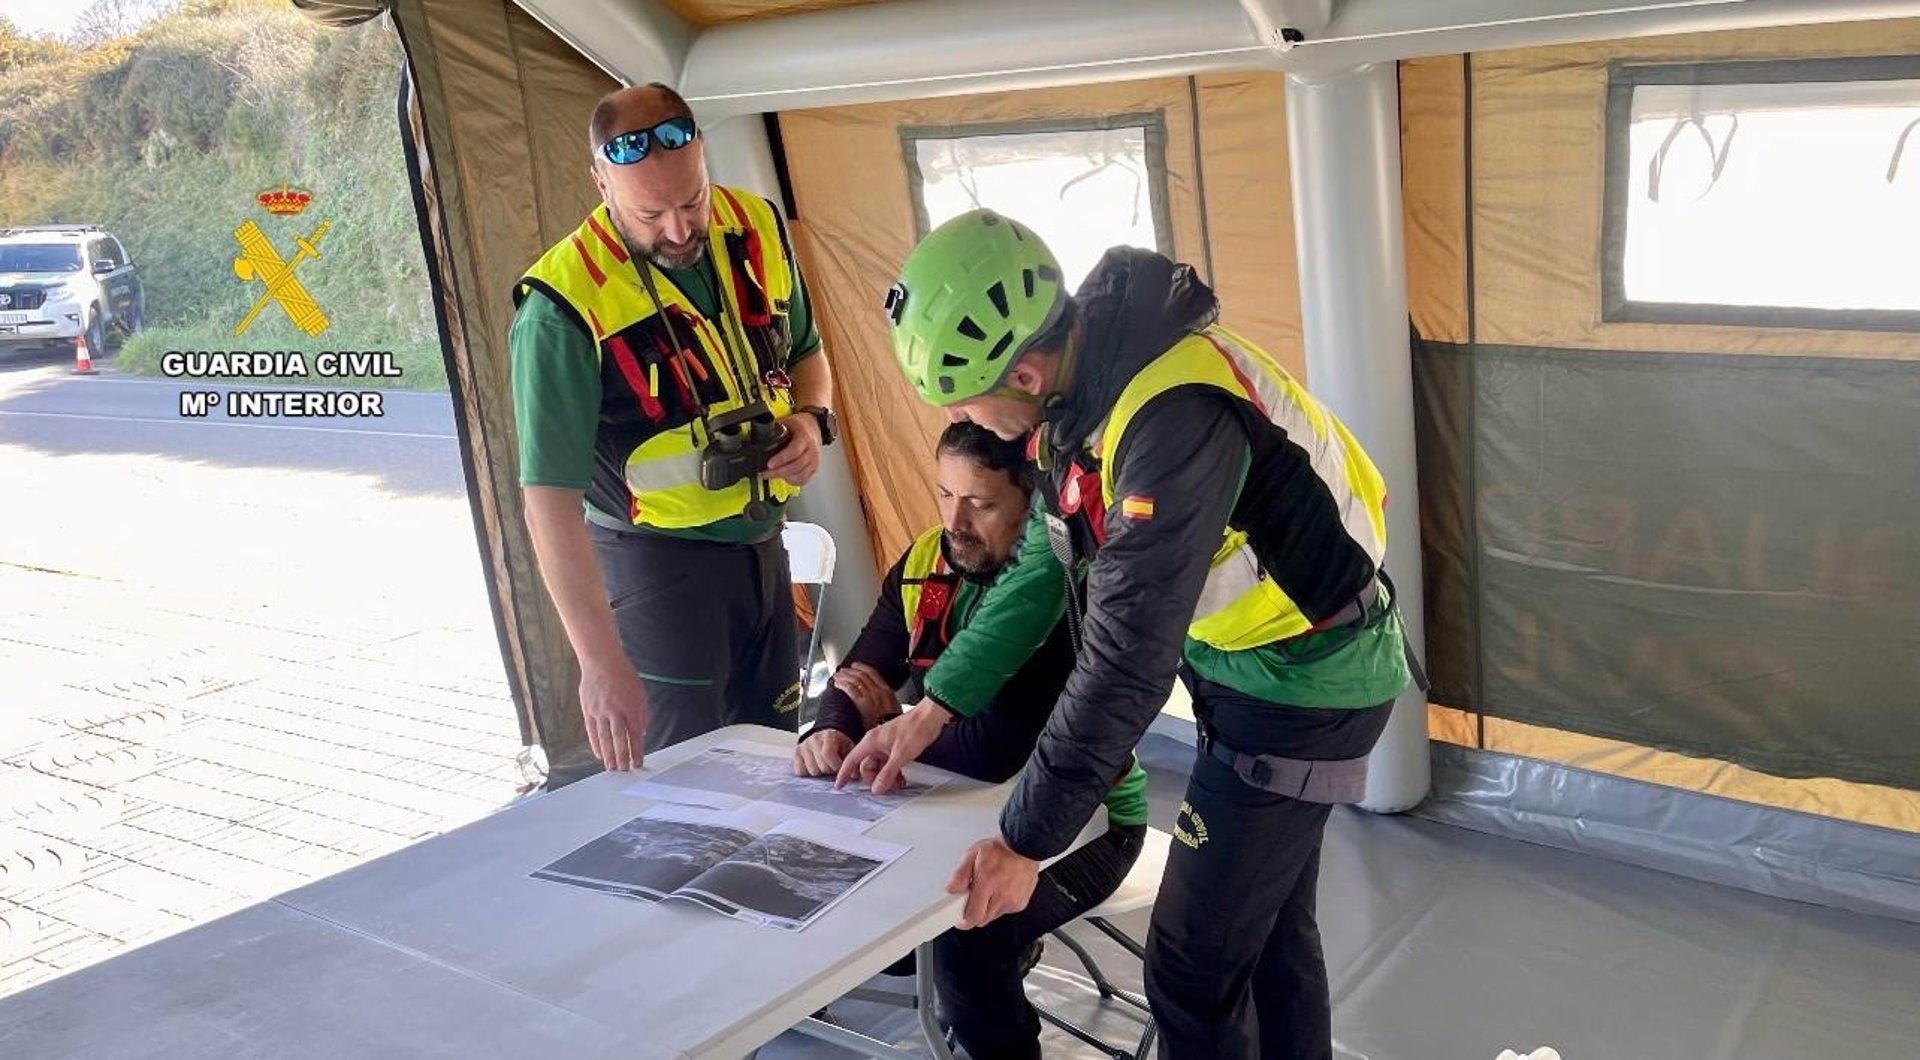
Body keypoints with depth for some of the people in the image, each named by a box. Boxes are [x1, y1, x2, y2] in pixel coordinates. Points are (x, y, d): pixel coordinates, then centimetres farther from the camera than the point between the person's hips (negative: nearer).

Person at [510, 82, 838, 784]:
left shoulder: (756, 228, -4)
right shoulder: (564, 308, -21)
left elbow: (804, 352, 14)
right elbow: (550, 496, -22)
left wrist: (809, 420, -8)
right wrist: (601, 661, -26)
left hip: (761, 539, 6)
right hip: (657, 560, -6)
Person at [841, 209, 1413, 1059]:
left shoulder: (1175, 416, -33)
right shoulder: (1080, 382, -4)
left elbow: (1127, 659, -31)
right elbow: (1043, 567, 6)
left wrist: (1025, 841, -24)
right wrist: (933, 710, 5)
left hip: (1308, 683, -8)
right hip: (1244, 661, 8)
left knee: (1195, 961, 0)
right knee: (1268, 921, 21)